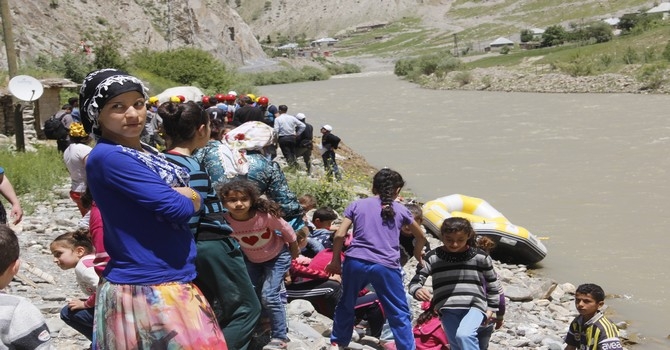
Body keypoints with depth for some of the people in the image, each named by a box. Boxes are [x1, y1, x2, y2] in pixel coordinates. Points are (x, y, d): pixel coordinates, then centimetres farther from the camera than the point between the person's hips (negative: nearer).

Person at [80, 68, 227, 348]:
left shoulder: (146, 152, 13)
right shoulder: (107, 157, -16)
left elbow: (195, 201, 11)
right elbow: (177, 207, -19)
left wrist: (173, 195, -8)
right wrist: (188, 198, 1)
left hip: (170, 282, 9)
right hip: (147, 290, -9)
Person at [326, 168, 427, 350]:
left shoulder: (357, 205, 12)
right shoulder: (400, 210, 14)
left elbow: (339, 235, 3)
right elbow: (421, 236, 29)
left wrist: (335, 260, 16)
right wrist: (418, 254, 48)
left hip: (355, 262, 2)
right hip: (386, 266, -2)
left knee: (346, 304, 23)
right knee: (400, 314, 7)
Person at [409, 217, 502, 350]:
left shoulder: (480, 257, 2)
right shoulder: (433, 258, 2)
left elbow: (493, 284, 15)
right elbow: (415, 281, 1)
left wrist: (490, 308, 12)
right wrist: (418, 290, -22)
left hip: (475, 305, -2)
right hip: (447, 309, 2)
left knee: (464, 335, -30)